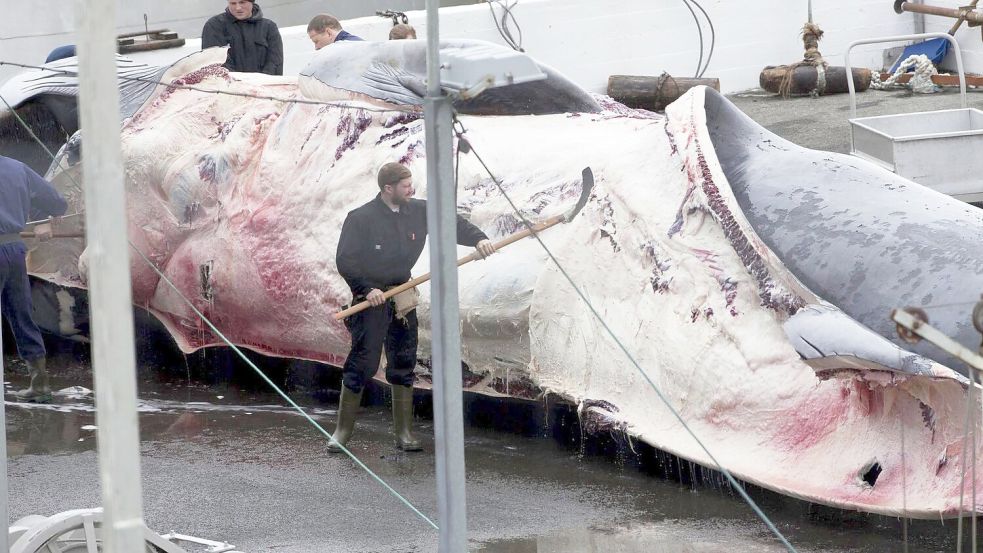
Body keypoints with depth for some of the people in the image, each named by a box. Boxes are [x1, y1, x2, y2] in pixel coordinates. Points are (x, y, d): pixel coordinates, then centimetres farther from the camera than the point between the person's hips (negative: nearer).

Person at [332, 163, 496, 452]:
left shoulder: (418, 211, 2)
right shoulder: (361, 219, -11)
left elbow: (451, 222, 7)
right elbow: (345, 260, -11)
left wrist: (478, 238, -10)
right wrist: (367, 288, -22)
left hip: (402, 298, 5)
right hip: (371, 299, -5)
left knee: (404, 364, 7)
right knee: (361, 364, -7)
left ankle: (404, 433, 14)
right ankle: (342, 431, 3)